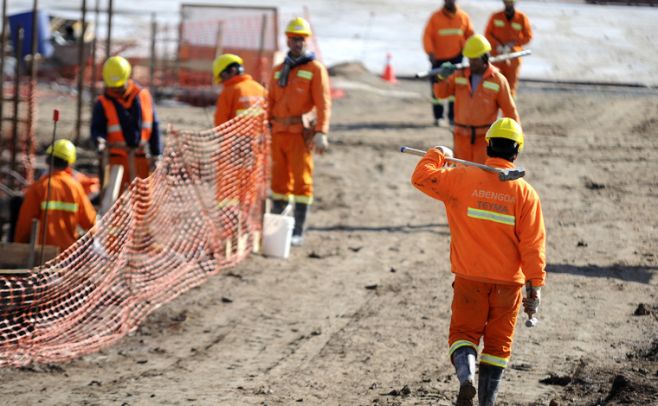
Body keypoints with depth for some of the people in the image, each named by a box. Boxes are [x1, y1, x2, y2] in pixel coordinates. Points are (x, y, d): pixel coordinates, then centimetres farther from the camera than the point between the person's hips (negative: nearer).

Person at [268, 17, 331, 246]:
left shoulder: (315, 69, -2)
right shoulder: (278, 70, 16)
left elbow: (323, 103, -9)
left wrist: (321, 133, -18)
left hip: (301, 133, -5)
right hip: (279, 132, 5)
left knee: (302, 180, -4)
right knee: (279, 179, 10)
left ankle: (298, 232, -2)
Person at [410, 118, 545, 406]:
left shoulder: (464, 179, -9)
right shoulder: (525, 193, -7)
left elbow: (422, 177, -2)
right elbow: (533, 245, -8)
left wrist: (438, 154, 17)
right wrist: (535, 288, -4)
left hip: (470, 278, 0)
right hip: (508, 283, 1)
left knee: (463, 333, 9)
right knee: (498, 343, 13)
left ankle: (466, 376, -20)